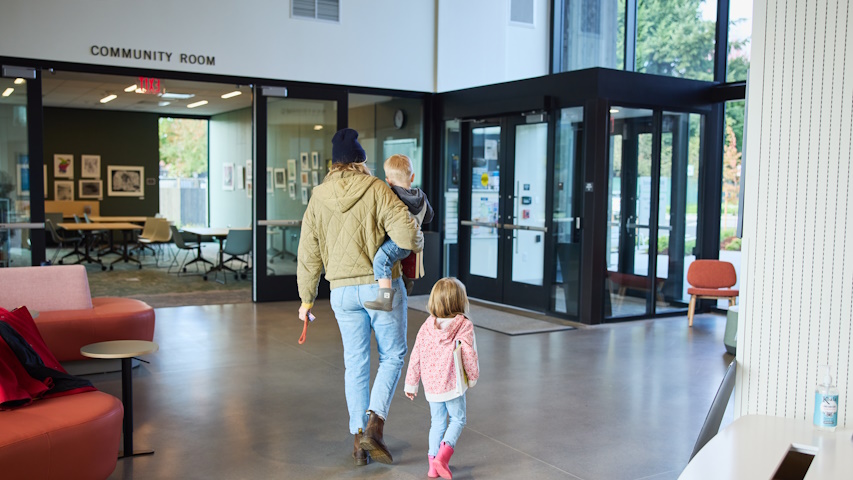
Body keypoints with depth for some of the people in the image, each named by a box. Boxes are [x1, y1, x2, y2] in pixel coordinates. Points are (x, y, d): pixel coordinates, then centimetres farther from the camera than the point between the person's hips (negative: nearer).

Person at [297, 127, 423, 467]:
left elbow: (308, 254, 5)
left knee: (355, 363, 12)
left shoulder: (317, 199, 4)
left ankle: (358, 439, 16)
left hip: (343, 291, 4)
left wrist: (306, 298, 14)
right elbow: (405, 231, -20)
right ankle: (374, 426, -3)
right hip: (382, 285, -3)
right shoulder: (377, 190, -9)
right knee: (393, 355, 12)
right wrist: (417, 244, 4)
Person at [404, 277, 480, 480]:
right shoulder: (464, 326, -11)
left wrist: (411, 384, 15)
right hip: (453, 384, -4)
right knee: (457, 420, 10)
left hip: (431, 385, 4)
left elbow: (416, 357, 5)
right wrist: (473, 377, 7)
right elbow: (468, 355, -11)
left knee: (437, 422, 18)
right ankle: (443, 455, -9)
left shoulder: (426, 326, 2)